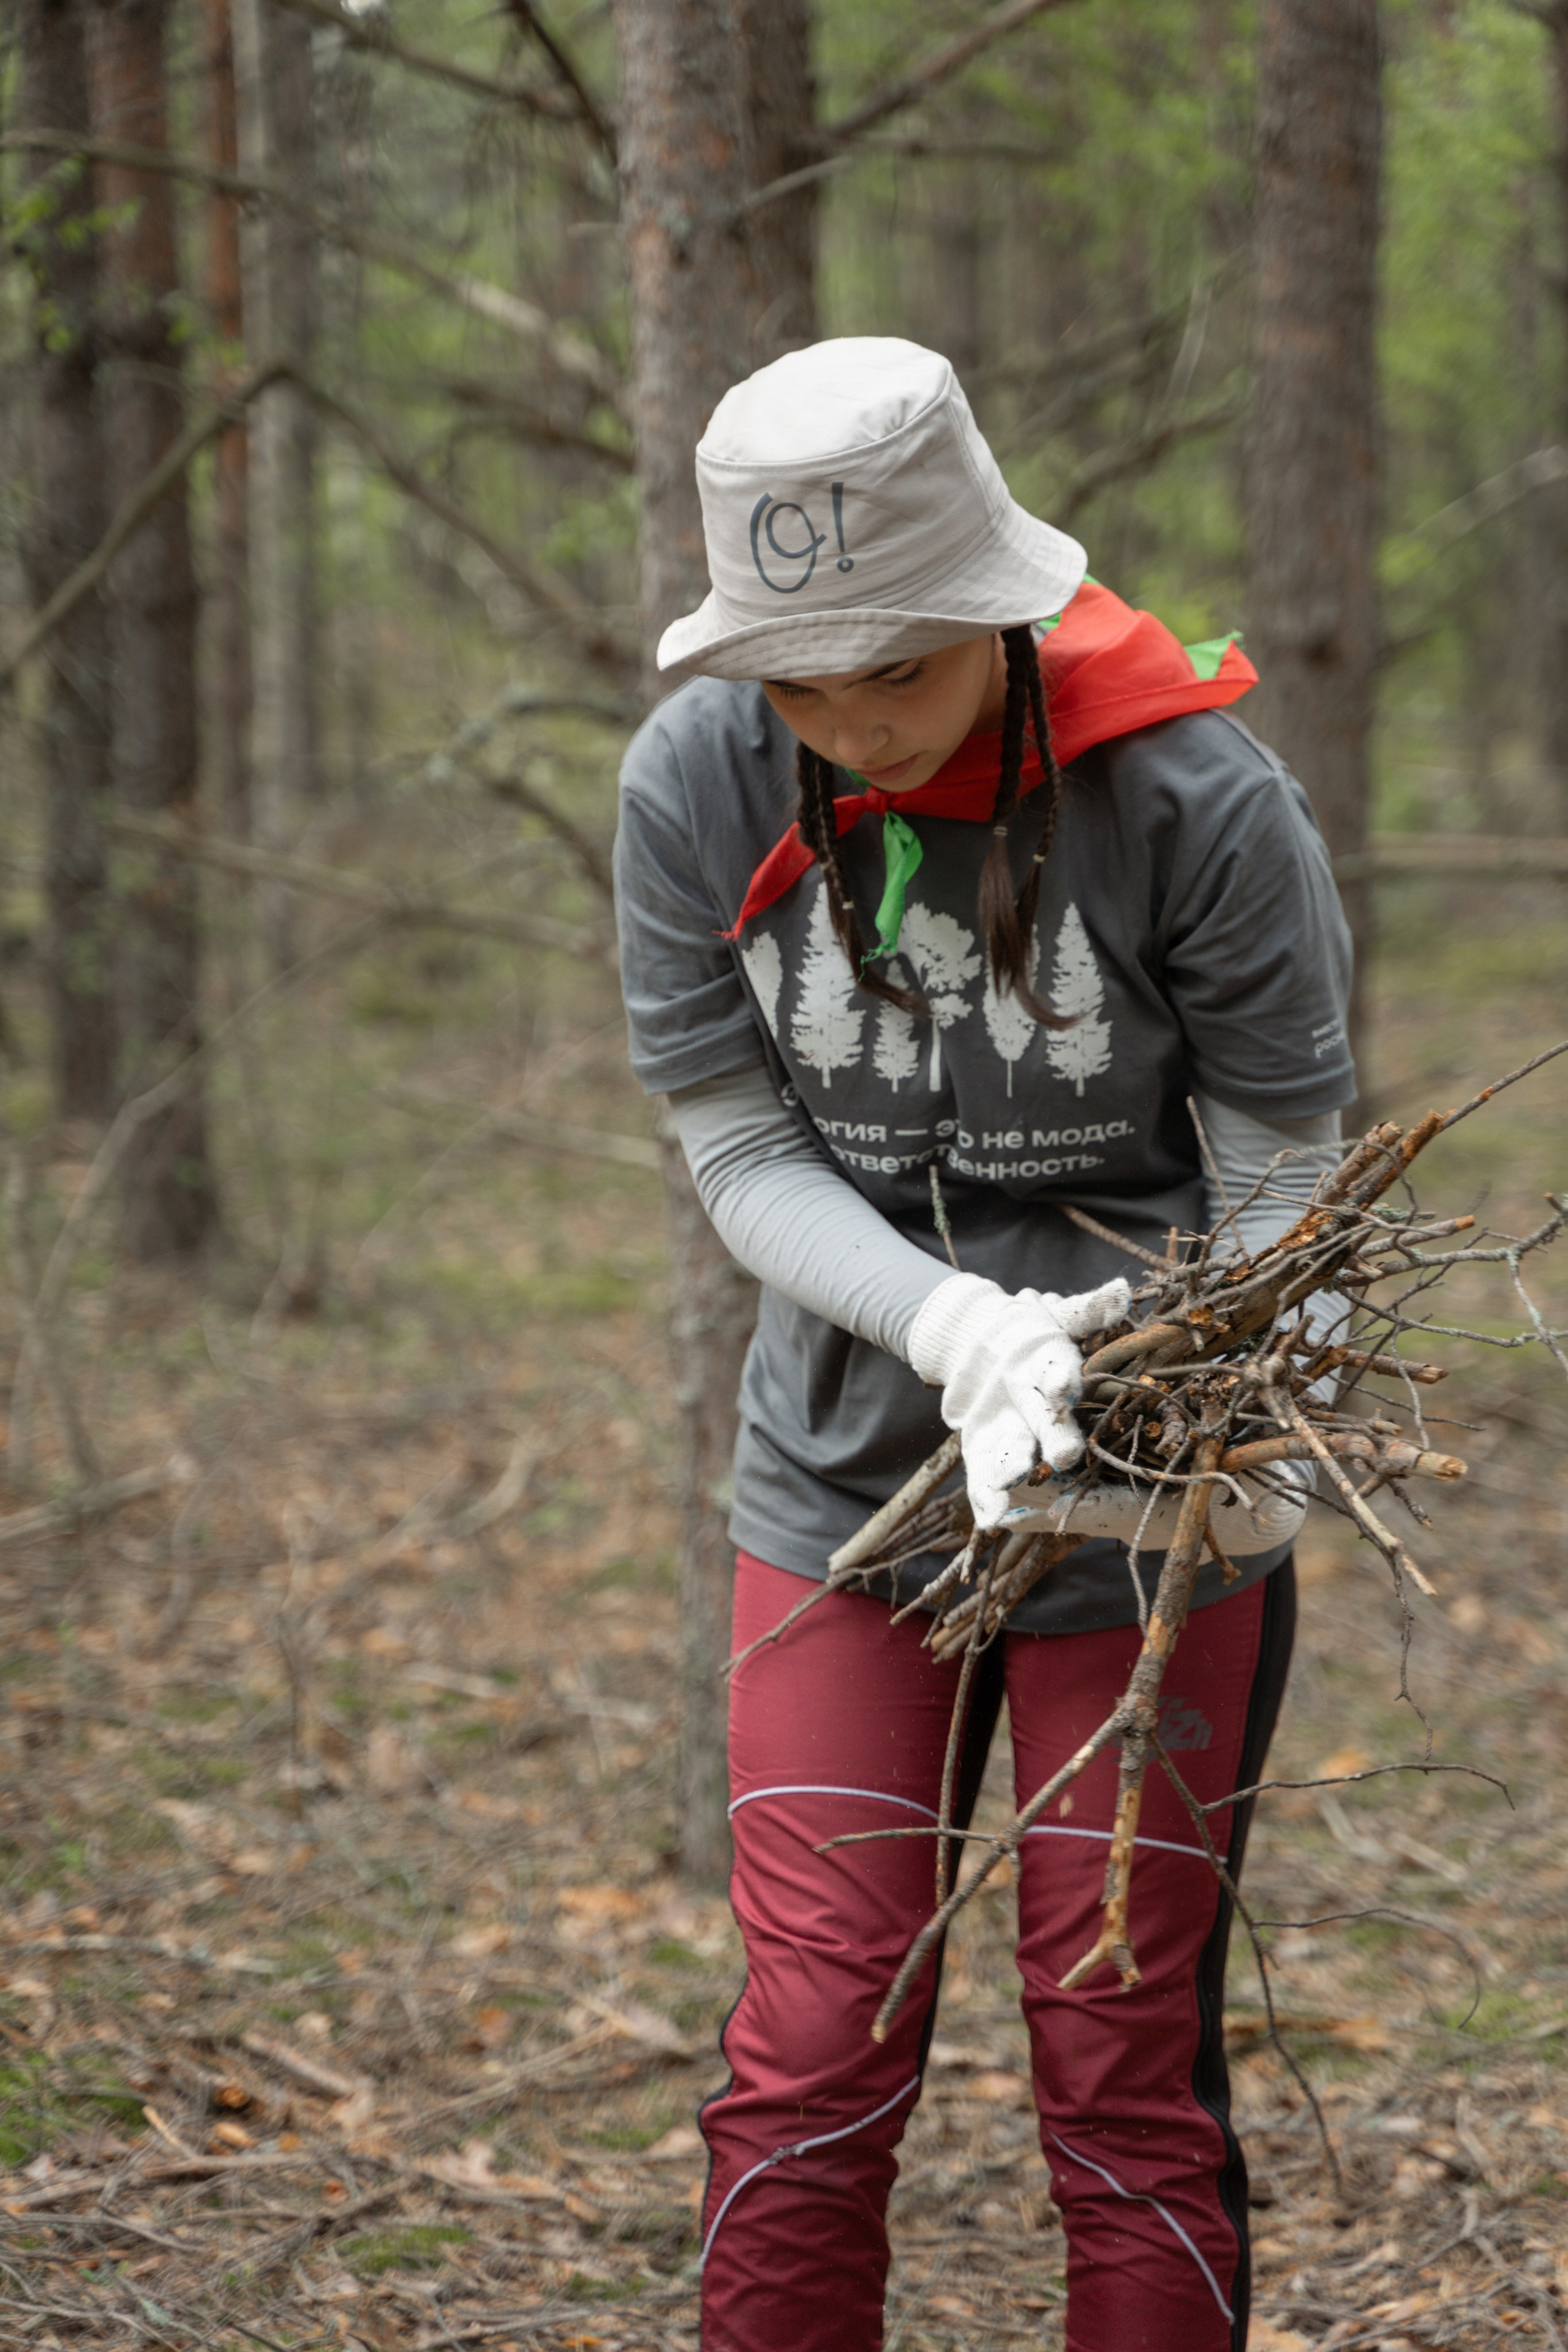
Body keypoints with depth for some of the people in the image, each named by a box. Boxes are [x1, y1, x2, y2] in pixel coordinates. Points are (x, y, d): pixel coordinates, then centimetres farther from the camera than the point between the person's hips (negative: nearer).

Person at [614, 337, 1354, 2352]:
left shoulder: (1195, 796, -17)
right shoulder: (697, 783, -9)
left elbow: (1288, 1182, -10)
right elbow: (741, 1154, -6)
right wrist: (963, 1329, -24)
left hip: (1155, 1518, -2)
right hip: (844, 1485, 2)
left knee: (1125, 2084, 4)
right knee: (808, 2072, 2)